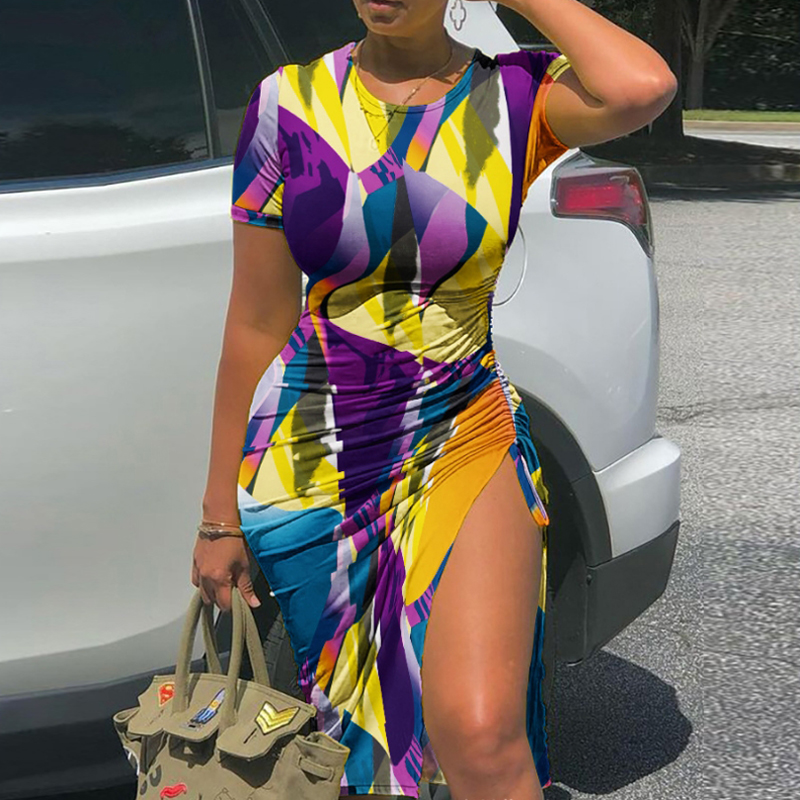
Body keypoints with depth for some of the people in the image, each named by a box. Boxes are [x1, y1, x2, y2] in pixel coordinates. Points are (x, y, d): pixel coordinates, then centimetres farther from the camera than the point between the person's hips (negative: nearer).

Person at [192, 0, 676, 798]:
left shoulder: (517, 95, -3)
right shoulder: (289, 103, -2)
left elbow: (643, 87, -27)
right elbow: (256, 327, 1)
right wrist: (221, 514, 4)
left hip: (465, 440, -1)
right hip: (312, 456, 1)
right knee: (362, 730, 12)